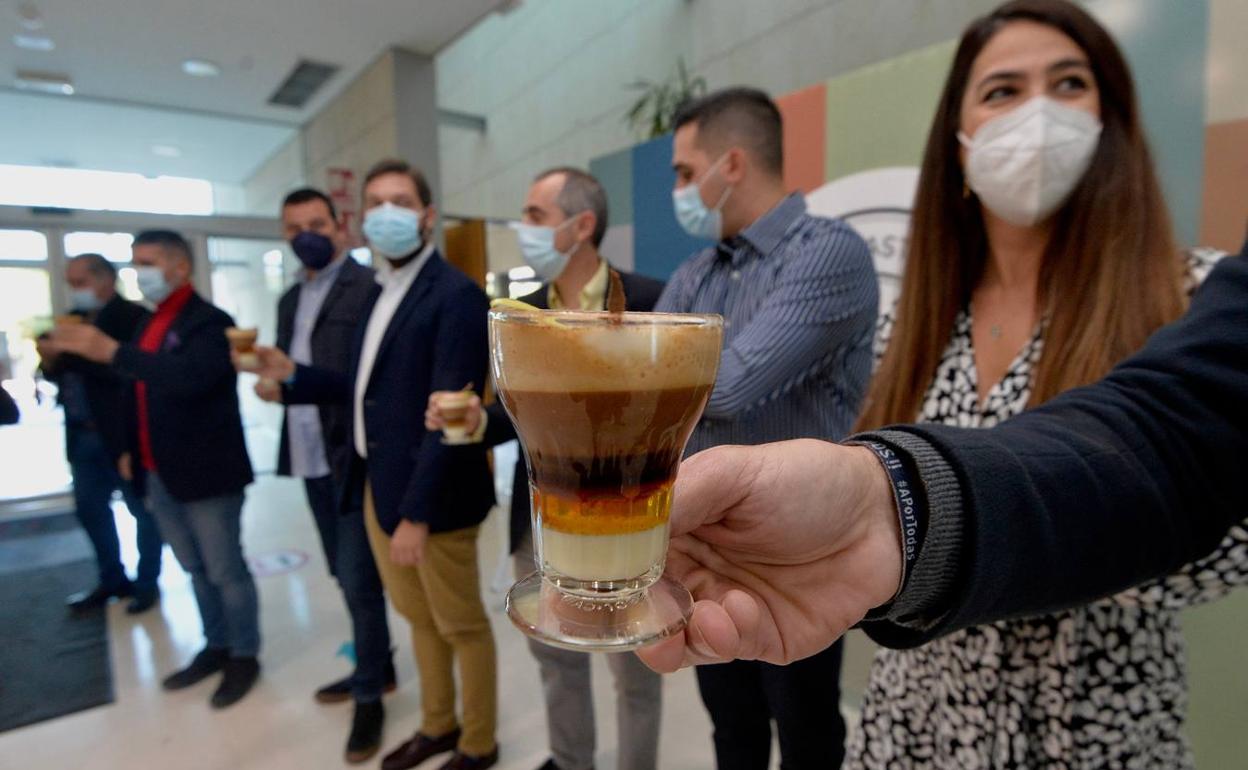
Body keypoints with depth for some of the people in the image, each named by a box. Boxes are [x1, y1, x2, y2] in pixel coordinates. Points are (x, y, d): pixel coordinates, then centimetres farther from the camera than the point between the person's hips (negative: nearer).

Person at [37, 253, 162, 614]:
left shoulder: (134, 317, -12)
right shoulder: (75, 318, 12)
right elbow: (64, 372, 14)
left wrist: (68, 353, -22)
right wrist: (51, 360, -6)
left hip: (125, 433, -8)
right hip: (83, 435, 8)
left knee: (142, 508, 6)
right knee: (89, 508, 16)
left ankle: (146, 583, 21)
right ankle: (112, 579, 32)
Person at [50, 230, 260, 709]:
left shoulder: (209, 321, -12)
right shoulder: (149, 324, 13)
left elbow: (189, 377, -29)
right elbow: (143, 393, 18)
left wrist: (112, 352, -34)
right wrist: (131, 450, 11)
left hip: (206, 473, -8)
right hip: (158, 475, 8)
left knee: (226, 571, 4)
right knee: (196, 570, 18)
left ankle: (245, 655, 19)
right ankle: (216, 646, 32)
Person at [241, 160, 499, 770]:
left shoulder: (456, 296, -15)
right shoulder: (381, 294, 13)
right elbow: (373, 390, 14)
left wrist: (418, 511, -22)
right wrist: (293, 376, 7)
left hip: (430, 495, -8)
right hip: (376, 487, 8)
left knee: (460, 624, 10)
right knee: (418, 617, 22)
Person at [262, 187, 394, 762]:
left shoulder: (368, 286, -10)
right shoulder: (289, 300, 18)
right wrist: (270, 382, 3)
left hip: (353, 454, -8)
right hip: (310, 455, 8)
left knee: (359, 578, -1)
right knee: (346, 575, 18)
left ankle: (370, 694, 17)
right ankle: (375, 667, 35)